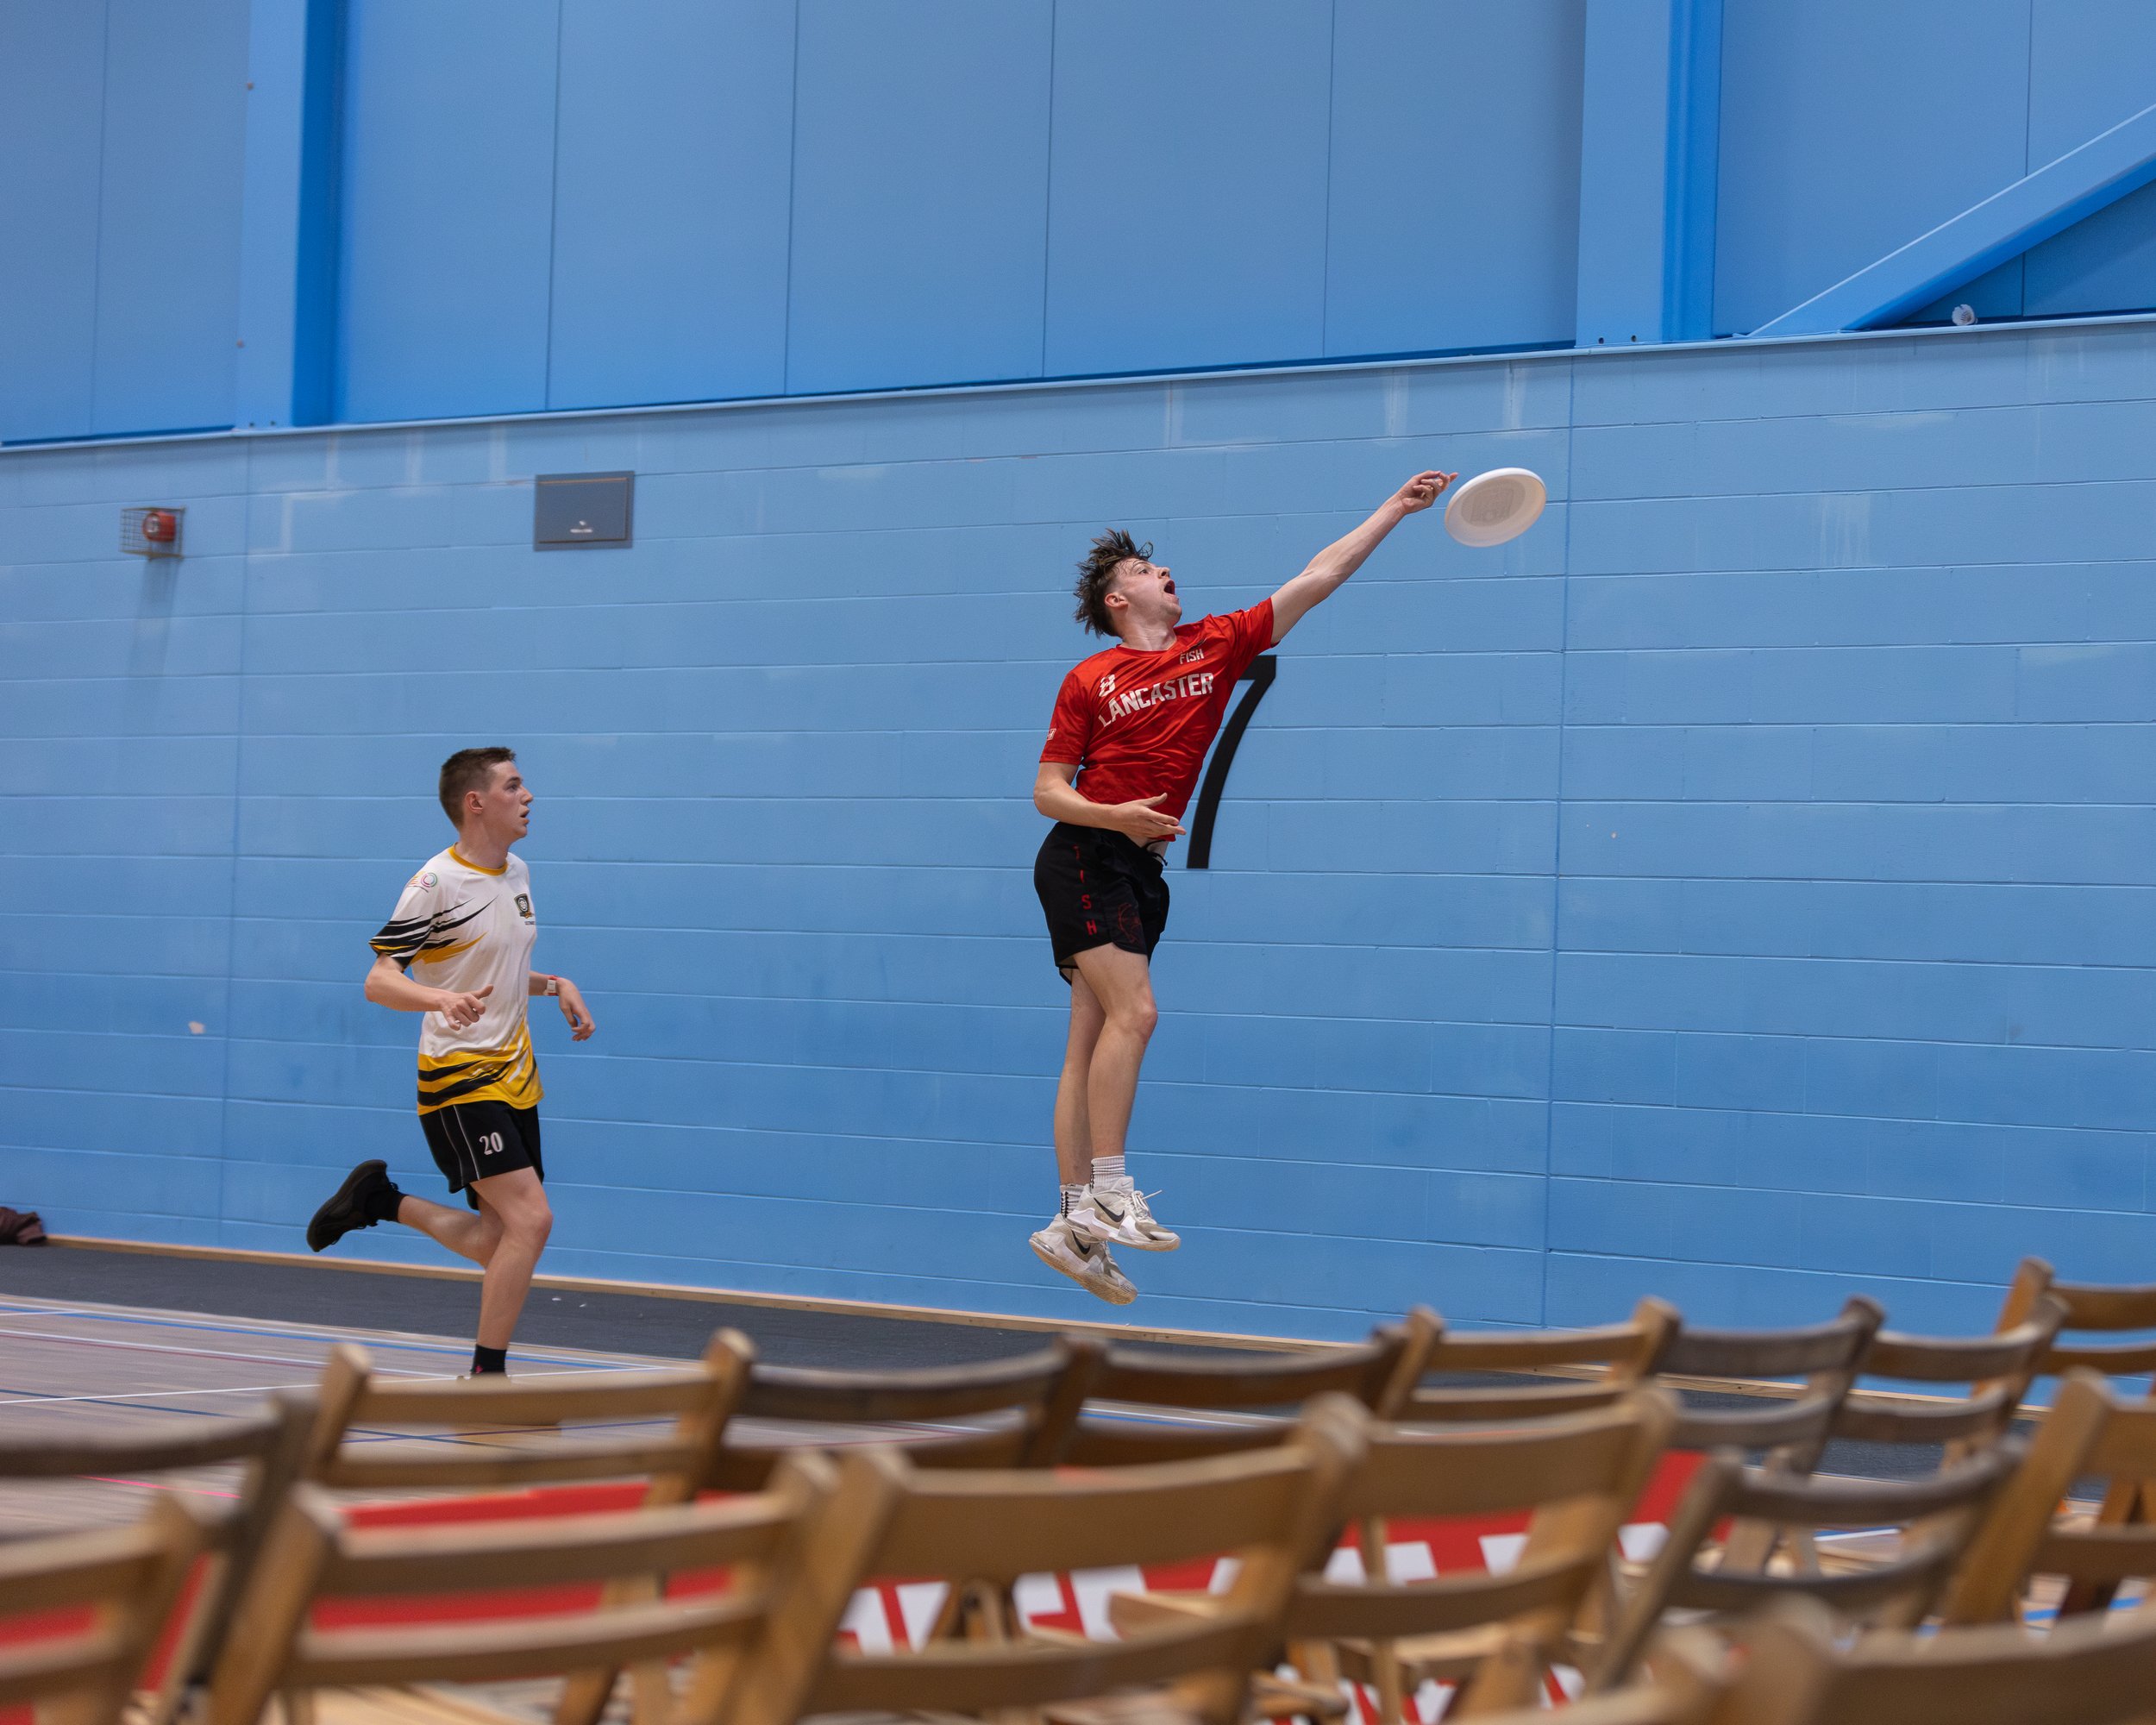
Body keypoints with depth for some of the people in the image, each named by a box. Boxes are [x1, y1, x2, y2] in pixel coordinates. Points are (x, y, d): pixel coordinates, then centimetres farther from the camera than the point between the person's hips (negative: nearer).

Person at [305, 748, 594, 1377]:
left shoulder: (517, 873, 12)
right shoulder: (436, 883, -13)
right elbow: (379, 980, -16)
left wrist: (554, 984, 9)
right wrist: (442, 999, -34)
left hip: (514, 1077, 8)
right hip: (459, 1081, -8)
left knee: (502, 1241, 7)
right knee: (531, 1218, -19)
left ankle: (381, 1200, 27)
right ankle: (486, 1378, -11)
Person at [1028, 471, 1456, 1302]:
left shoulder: (1215, 646, 9)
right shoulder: (1088, 681, -1)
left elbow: (1316, 579, 9)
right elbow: (1047, 790, -1)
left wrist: (1395, 509, 7)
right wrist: (1115, 815, -19)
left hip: (1140, 871, 5)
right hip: (1082, 860, -5)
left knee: (1092, 1043, 4)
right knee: (1133, 1011, -20)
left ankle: (1071, 1225, 4)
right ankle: (1107, 1194, -18)